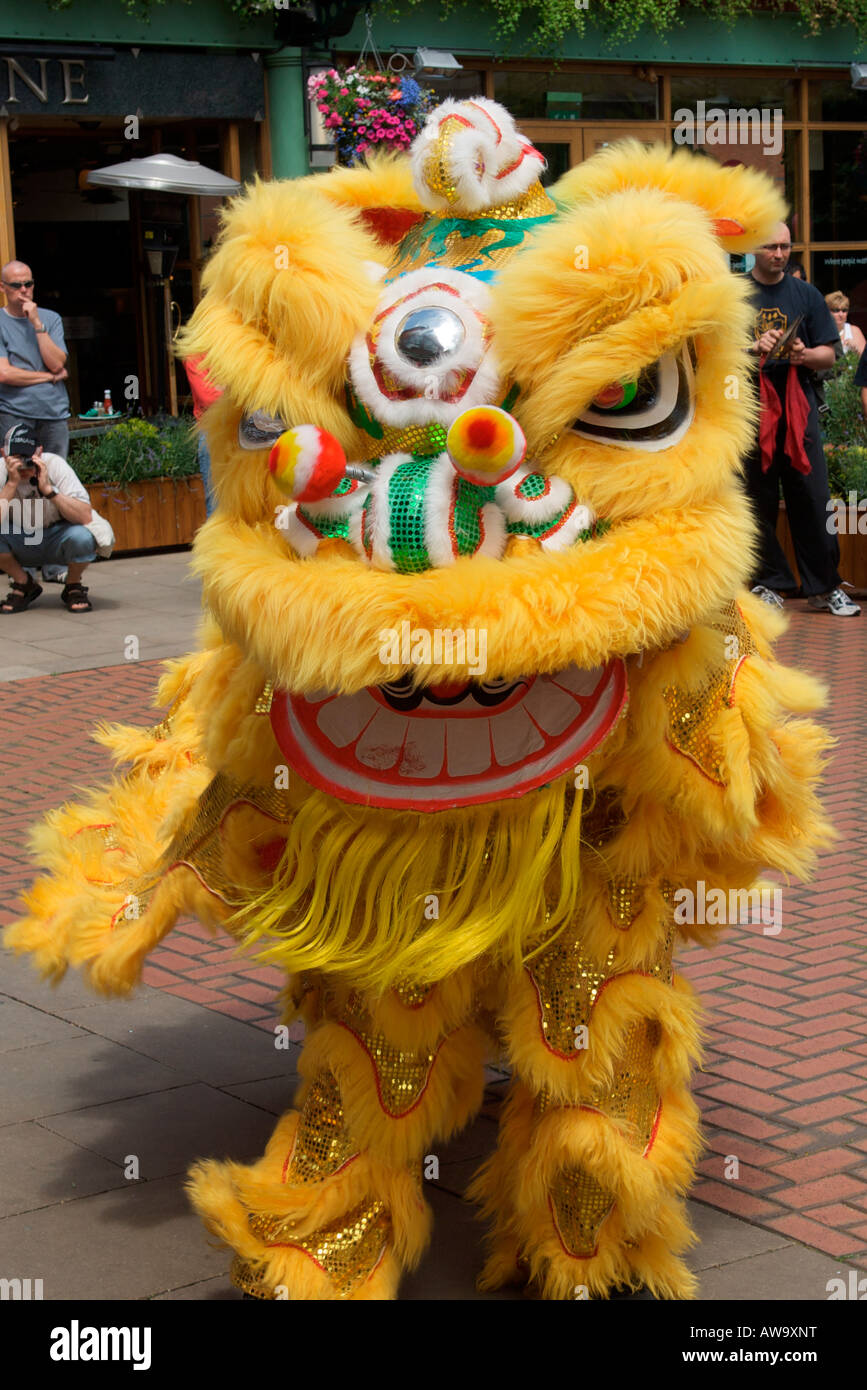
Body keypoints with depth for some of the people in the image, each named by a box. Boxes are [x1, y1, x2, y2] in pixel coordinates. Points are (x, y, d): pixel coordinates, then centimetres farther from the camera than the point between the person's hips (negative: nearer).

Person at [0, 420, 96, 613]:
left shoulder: (54, 465, -20)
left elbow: (85, 518, -30)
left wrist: (48, 489, -37)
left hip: (57, 541, -2)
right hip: (19, 544, 2)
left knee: (82, 537, -35)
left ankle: (73, 587, -1)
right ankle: (24, 585, -2)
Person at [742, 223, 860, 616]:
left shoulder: (806, 295, 12)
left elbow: (829, 355, 9)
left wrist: (804, 355, -12)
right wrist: (753, 348, -15)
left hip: (798, 406, 1)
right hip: (750, 407, -1)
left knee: (811, 496, -4)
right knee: (759, 499, 2)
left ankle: (823, 587, 2)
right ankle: (768, 582, 11)